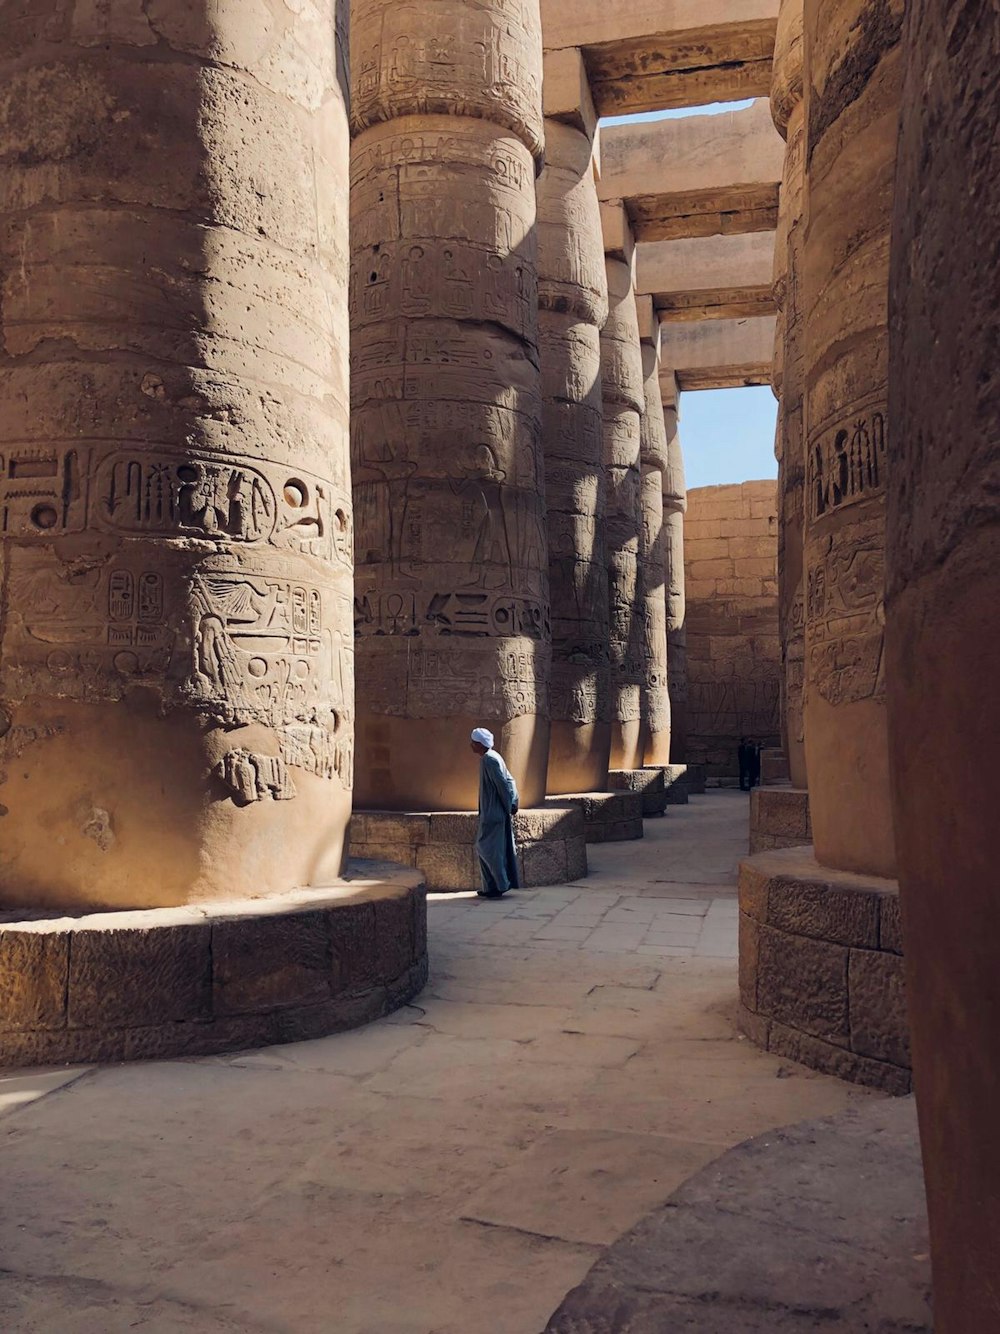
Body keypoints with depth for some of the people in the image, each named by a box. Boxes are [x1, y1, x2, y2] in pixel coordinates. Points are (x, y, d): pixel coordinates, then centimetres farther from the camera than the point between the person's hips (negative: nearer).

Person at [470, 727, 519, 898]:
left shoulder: (489, 760, -17)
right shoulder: (491, 757, 13)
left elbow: (504, 784, -20)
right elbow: (509, 781, 14)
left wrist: (509, 807, -12)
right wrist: (512, 804, 8)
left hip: (493, 813, -10)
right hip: (492, 812, 10)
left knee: (489, 849, -4)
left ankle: (501, 885, 1)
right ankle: (492, 887, 16)